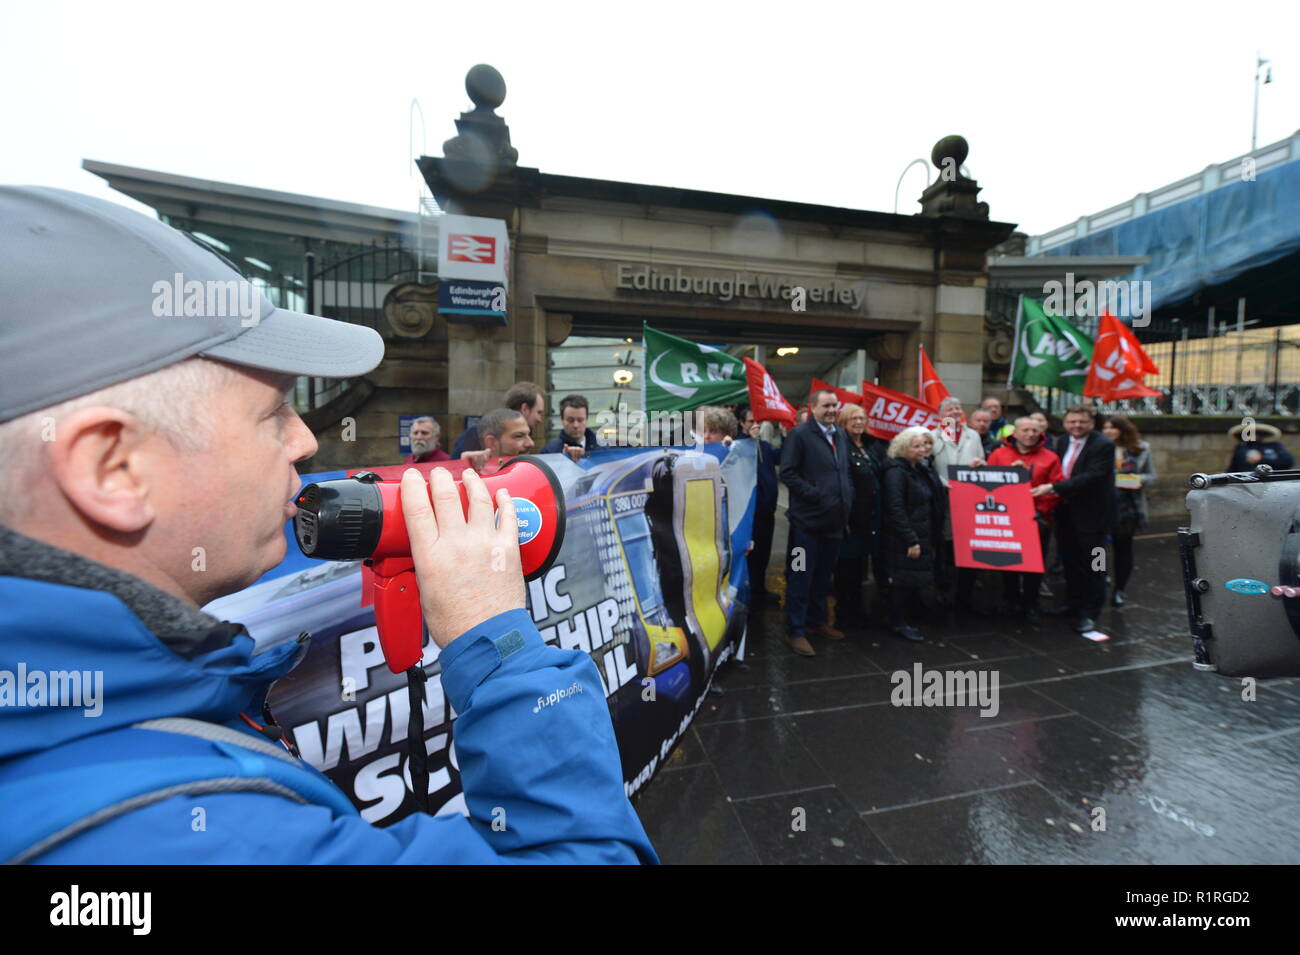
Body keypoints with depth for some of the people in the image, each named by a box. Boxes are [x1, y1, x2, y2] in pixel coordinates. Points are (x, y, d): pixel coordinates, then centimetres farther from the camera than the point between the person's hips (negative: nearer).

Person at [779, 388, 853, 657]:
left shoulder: (841, 436, 15)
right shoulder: (799, 435, -8)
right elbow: (788, 473, -14)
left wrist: (847, 500, 10)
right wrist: (816, 496, -17)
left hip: (835, 519, 7)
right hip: (808, 519, -7)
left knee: (823, 575, 17)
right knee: (801, 576, 1)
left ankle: (817, 621, 32)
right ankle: (796, 631, 11)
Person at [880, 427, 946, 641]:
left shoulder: (922, 470, 14)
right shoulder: (896, 472, -14)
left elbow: (933, 505, 22)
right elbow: (895, 510, -20)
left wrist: (927, 539, 15)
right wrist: (911, 540, -20)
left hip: (922, 537, 9)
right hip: (903, 541, -9)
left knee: (916, 580, 13)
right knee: (904, 580, -1)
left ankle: (901, 619, 26)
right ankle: (898, 623, 14)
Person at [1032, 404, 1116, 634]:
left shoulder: (1103, 445, -16)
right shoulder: (1063, 441, 6)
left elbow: (1090, 477, -27)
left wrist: (1052, 487, -31)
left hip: (1091, 514, -7)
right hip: (1066, 512, 7)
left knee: (1092, 565, 4)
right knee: (1070, 561, 18)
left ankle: (1090, 613, 13)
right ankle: (1073, 603, 34)